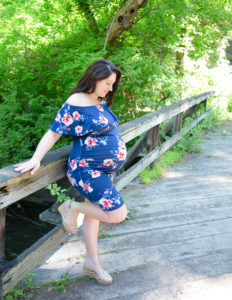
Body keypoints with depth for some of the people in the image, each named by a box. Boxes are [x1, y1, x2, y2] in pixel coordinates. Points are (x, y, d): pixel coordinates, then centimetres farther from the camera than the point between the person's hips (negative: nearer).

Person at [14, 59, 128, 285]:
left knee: (94, 212, 18)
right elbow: (53, 132, -18)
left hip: (104, 170, 9)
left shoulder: (101, 101, 8)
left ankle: (91, 263, 32)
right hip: (88, 170, -9)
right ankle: (72, 207, 11)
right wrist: (36, 159, -27)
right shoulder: (76, 103, -17)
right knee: (117, 214, -10)